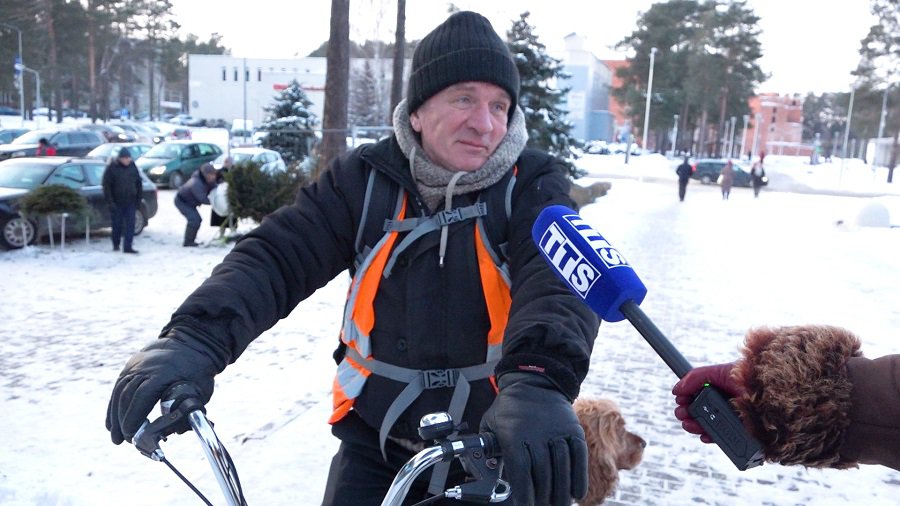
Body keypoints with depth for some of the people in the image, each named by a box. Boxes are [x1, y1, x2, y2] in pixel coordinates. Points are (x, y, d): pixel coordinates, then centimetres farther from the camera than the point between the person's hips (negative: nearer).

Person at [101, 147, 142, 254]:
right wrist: (110, 202, -13)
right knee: (117, 225, 6)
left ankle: (127, 247, -1)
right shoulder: (112, 168, -8)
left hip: (131, 202, 3)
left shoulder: (133, 166, 3)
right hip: (117, 203, -3)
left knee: (130, 225, -3)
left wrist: (139, 199, 7)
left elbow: (139, 183, 11)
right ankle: (116, 244, 25)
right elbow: (106, 186, -8)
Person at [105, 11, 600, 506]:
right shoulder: (365, 179, -7)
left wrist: (538, 383, -51)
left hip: (498, 445, 0)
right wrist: (195, 340, -35)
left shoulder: (531, 184, -12)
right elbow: (277, 254, -17)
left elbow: (556, 275, -30)